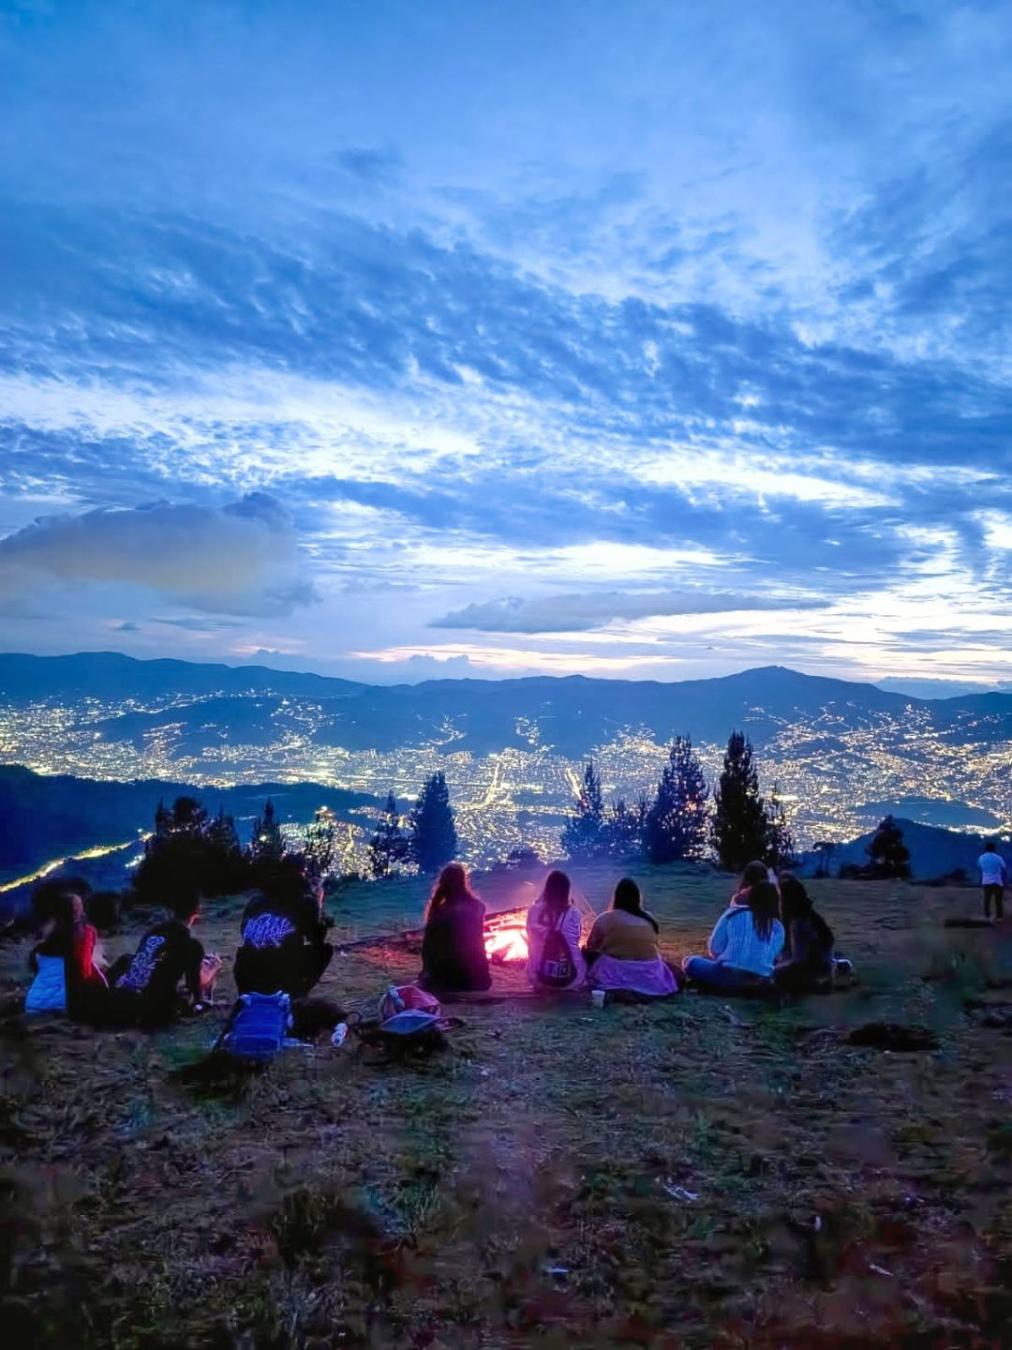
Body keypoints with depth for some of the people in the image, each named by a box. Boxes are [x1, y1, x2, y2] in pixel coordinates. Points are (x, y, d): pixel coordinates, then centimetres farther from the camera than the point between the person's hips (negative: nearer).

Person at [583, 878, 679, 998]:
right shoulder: (650, 919, 2)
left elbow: (591, 946, 2)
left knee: (589, 953, 15)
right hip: (649, 977, 3)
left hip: (615, 975, -3)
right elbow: (655, 947, 9)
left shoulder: (605, 919, -8)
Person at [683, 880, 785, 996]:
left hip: (729, 977, -3)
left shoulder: (734, 913, 6)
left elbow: (715, 948, 6)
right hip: (761, 985, 3)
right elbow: (774, 957, 9)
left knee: (690, 962, 18)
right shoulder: (778, 927, 10)